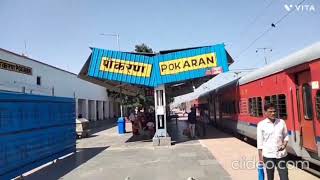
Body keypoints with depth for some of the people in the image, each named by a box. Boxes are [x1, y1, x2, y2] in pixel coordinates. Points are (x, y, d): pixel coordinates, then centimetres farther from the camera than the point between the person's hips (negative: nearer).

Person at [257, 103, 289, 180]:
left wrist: (284, 144, -10)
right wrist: (260, 157, -3)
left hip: (281, 154, 2)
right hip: (268, 155, -2)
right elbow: (259, 142, -4)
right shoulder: (261, 124, -7)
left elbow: (286, 136, 11)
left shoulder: (281, 122, 1)